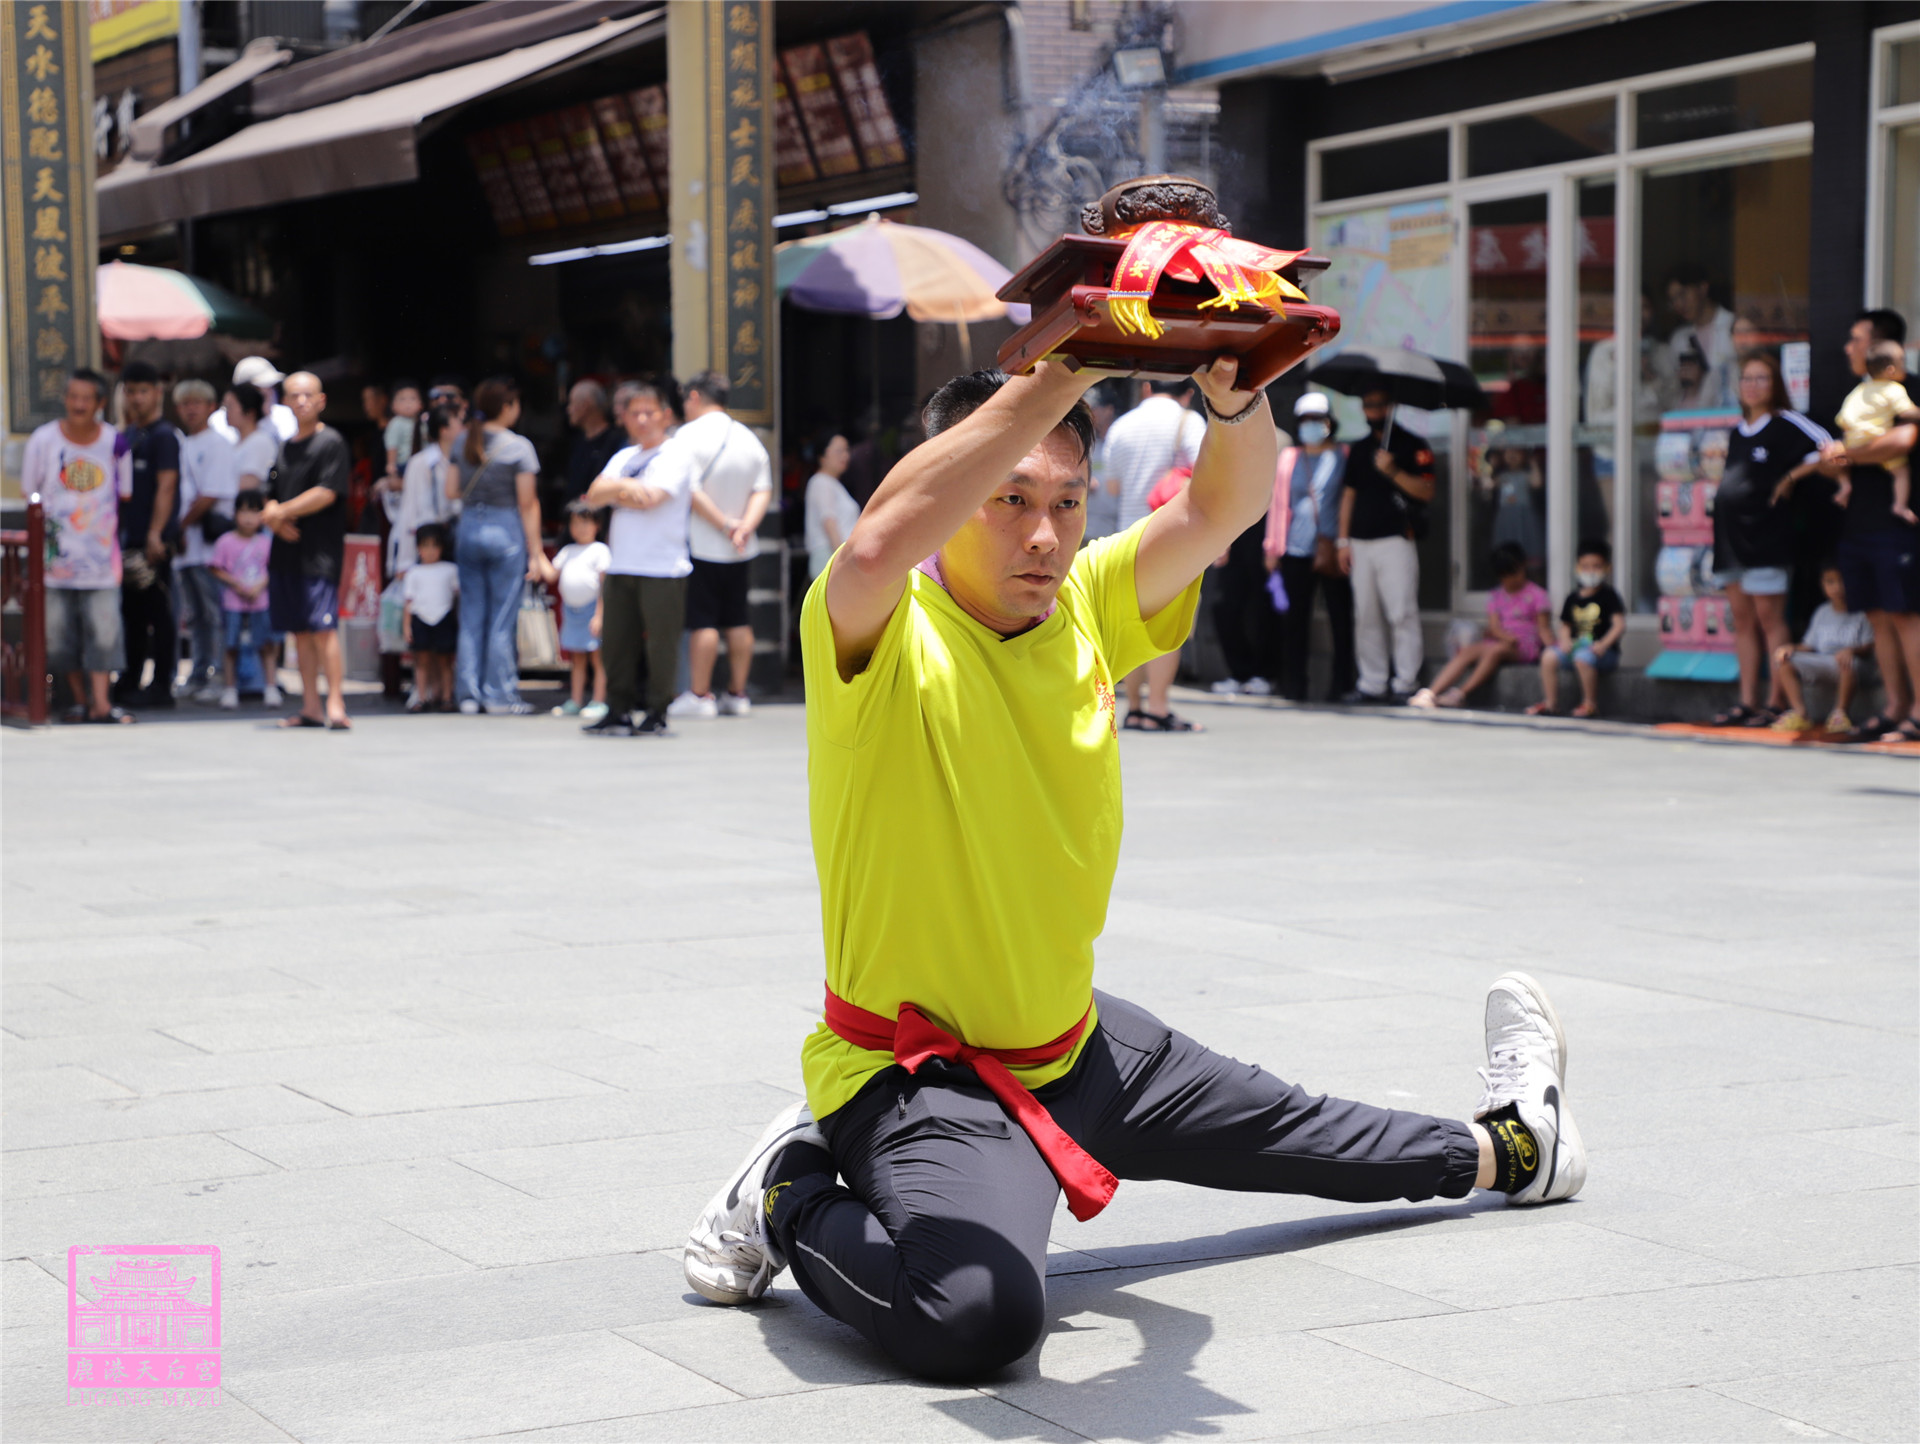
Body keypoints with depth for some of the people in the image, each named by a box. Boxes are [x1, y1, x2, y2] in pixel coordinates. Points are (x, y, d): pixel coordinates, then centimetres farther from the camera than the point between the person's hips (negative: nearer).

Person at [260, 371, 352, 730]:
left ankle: (335, 704, -15)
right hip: (286, 551, 7)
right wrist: (276, 520, -4)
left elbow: (326, 493, -13)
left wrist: (282, 511, -7)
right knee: (300, 630, 8)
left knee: (322, 627, -14)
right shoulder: (284, 447, 19)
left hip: (320, 551, -7)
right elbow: (271, 498, 18)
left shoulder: (331, 443, -3)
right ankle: (310, 707, 11)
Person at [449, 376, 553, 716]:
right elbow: (527, 503, -8)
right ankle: (500, 696, 3)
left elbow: (451, 491, 7)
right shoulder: (518, 446, -9)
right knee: (503, 618, 1)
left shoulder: (464, 443, 6)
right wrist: (536, 551, -5)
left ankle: (470, 694, 11)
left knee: (471, 617, 9)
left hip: (468, 531, 5)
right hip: (506, 531, -5)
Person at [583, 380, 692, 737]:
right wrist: (624, 487, -11)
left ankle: (657, 714, 6)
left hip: (662, 569, -6)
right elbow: (594, 495, 6)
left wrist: (616, 492, -2)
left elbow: (650, 498, -17)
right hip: (621, 567, 6)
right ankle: (619, 712, 13)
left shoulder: (673, 459, -3)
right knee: (615, 640, 6)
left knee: (660, 641, -2)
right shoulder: (623, 458, 18)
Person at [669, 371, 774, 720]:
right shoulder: (749, 438, 9)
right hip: (741, 551, 6)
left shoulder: (689, 436, -10)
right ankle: (738, 695, 13)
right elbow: (763, 489, 3)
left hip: (701, 545, -6)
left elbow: (691, 492, -18)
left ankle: (699, 695, -3)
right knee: (738, 620, 9)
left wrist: (725, 524, -13)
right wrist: (746, 526, -9)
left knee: (701, 620, -4)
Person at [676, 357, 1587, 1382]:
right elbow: (880, 543, -44)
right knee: (975, 1315, -36)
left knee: (1284, 1125, 31)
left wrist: (1232, 396, -33)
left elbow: (1223, 509, -10)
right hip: (914, 1070, -7)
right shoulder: (881, 636, -20)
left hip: (1075, 1047, 8)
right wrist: (1059, 375, -45)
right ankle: (790, 1198, -7)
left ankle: (1502, 1149, 59)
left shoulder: (1084, 608, -1)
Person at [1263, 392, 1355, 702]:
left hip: (1333, 549, -2)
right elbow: (1278, 501, 15)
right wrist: (1273, 548, 10)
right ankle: (1293, 685, 8)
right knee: (1295, 618, 2)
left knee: (1341, 617, -1)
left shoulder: (1342, 457, 6)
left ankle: (1343, 684, 6)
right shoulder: (1289, 458, 13)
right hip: (1296, 551, 2)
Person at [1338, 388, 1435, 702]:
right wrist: (1343, 540, 12)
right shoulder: (1358, 449, 19)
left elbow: (1427, 491, -7)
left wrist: (1394, 472, -19)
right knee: (1366, 617, 6)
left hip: (1395, 540, -6)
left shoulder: (1412, 446, 2)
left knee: (1402, 613, -9)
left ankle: (1405, 683, -6)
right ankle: (1372, 683, 11)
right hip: (1361, 543, 6)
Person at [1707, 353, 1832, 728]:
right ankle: (1746, 703, 9)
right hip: (1732, 535, 8)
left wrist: (1790, 478, -11)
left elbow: (1828, 450, -12)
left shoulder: (1785, 423, -4)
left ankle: (1776, 703, -6)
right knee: (1741, 619, 7)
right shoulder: (1738, 432, 18)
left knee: (1769, 616, -8)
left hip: (1766, 537, -8)